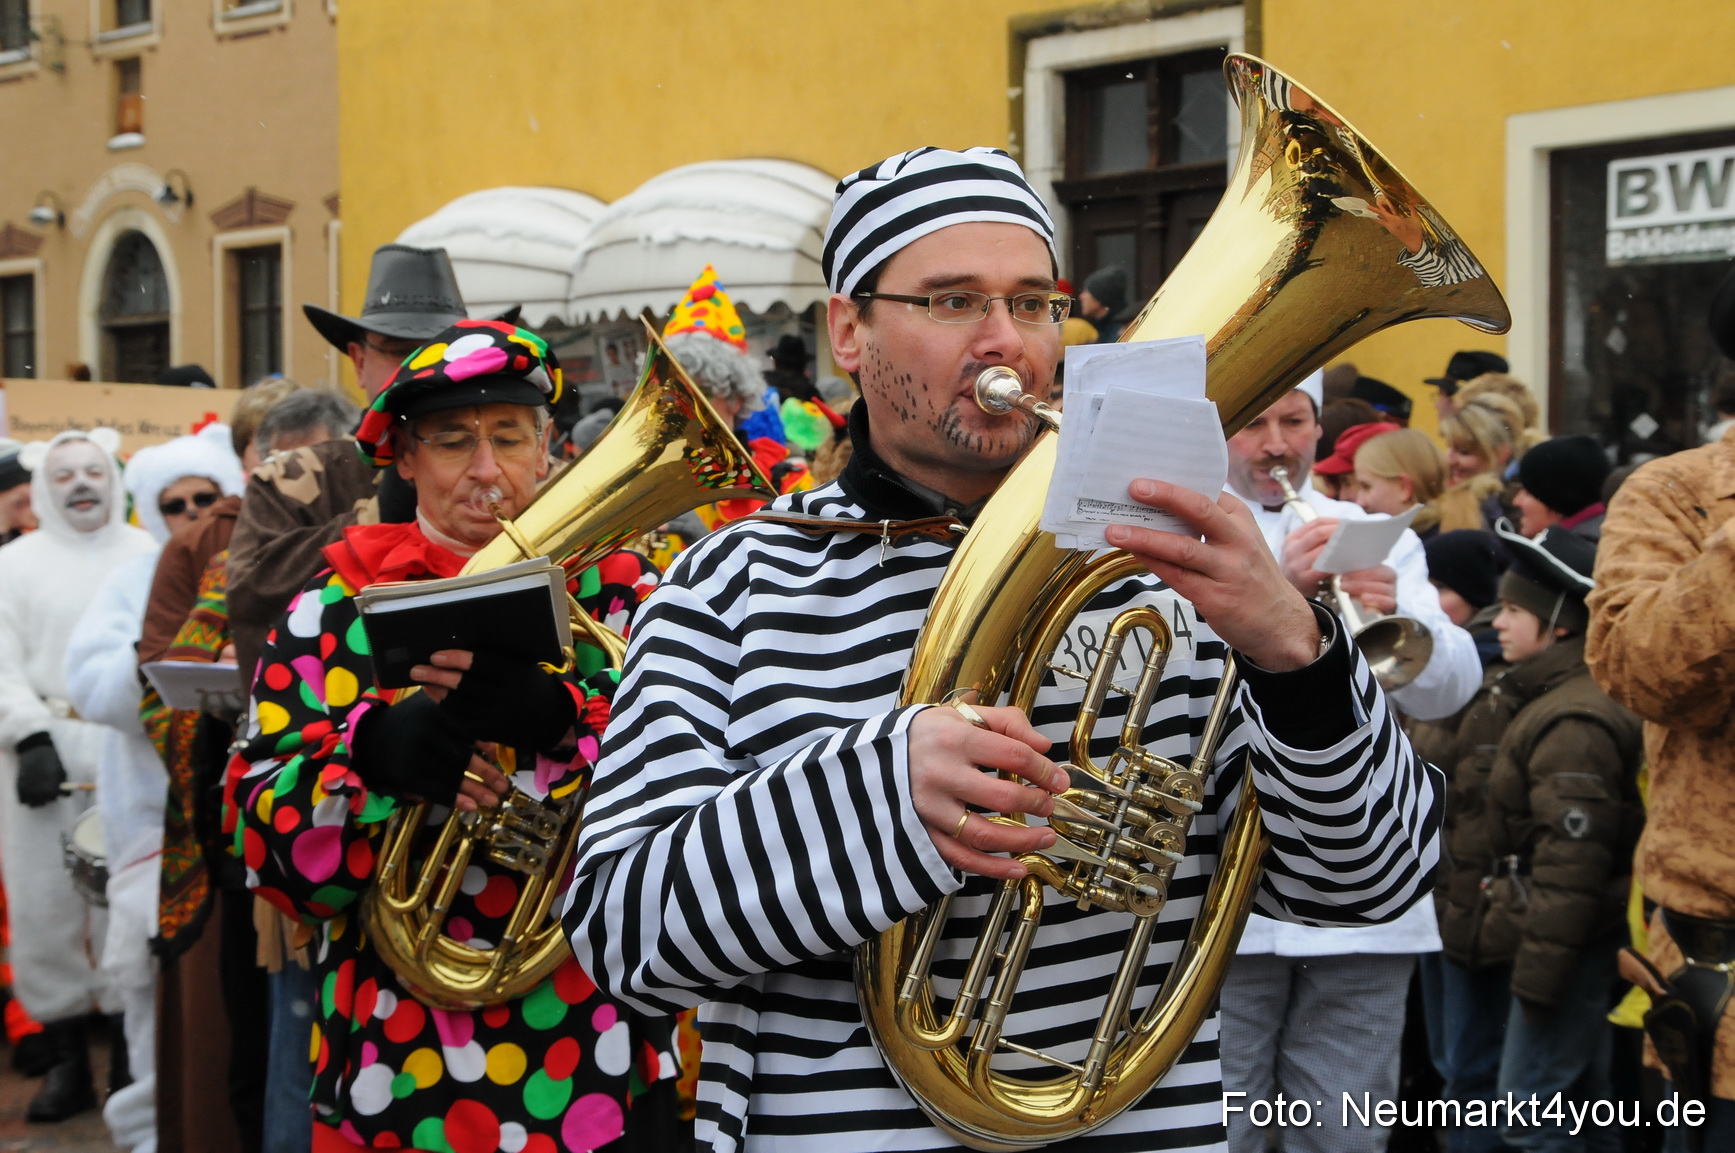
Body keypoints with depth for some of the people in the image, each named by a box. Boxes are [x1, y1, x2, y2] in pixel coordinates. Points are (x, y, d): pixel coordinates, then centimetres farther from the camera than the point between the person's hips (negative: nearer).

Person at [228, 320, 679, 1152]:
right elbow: (267, 842, -4)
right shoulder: (338, 608, 5)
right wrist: (374, 751, -23)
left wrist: (556, 716, -25)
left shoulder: (616, 586, 5)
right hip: (401, 1063, 1)